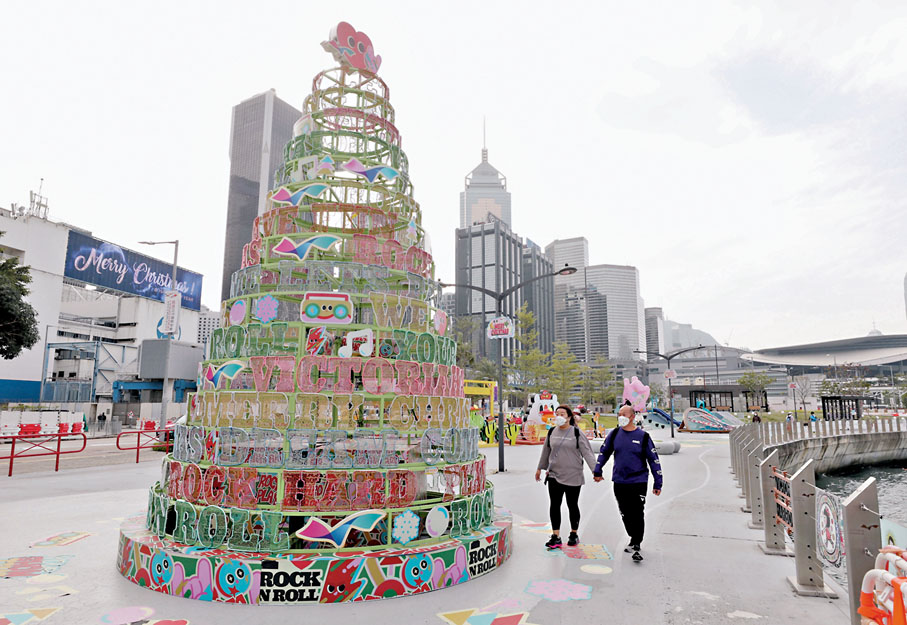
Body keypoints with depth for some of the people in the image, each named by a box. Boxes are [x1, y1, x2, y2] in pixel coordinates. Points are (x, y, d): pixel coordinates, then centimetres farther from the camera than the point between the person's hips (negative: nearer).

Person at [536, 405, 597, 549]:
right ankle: (556, 537, 7)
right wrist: (540, 468, 22)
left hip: (573, 476, -3)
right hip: (554, 474, 3)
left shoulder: (576, 433, -6)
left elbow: (587, 452, -6)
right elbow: (546, 451, 16)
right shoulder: (552, 432, 5)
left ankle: (574, 534, 27)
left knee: (572, 505, 9)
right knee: (554, 505, -1)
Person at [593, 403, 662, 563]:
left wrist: (657, 483, -1)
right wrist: (597, 471, 10)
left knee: (637, 514, -6)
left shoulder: (643, 436, -5)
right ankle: (634, 539, 30)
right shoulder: (614, 434, 3)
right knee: (625, 514, 11)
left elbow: (654, 459, -1)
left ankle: (636, 547, 2)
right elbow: (604, 452, 15)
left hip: (638, 482, -3)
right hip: (619, 482, 3)